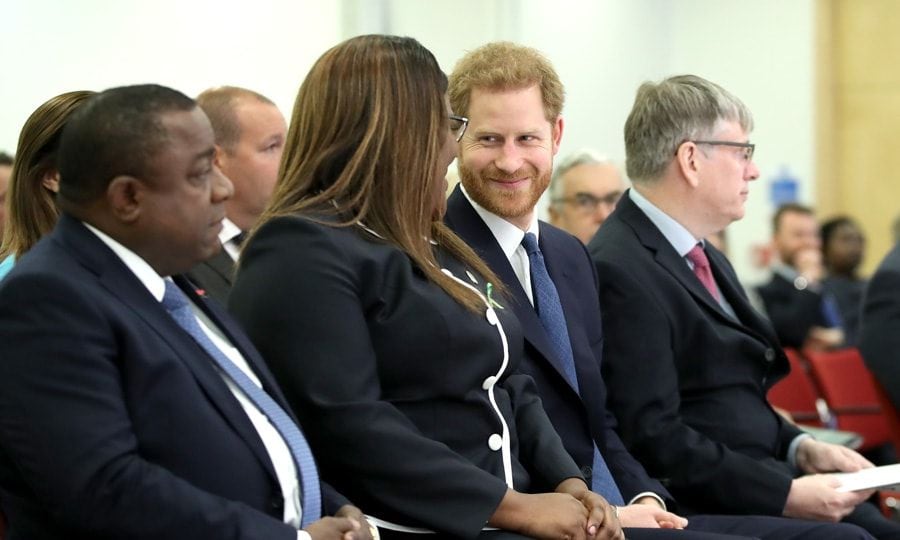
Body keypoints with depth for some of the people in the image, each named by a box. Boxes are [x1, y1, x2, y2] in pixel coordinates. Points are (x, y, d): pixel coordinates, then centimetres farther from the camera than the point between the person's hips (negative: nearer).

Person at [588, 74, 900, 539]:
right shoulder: (621, 270, -15)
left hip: (762, 478, 9)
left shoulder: (705, 260, 16)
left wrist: (800, 448, 4)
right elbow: (655, 440, -20)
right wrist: (785, 494, -19)